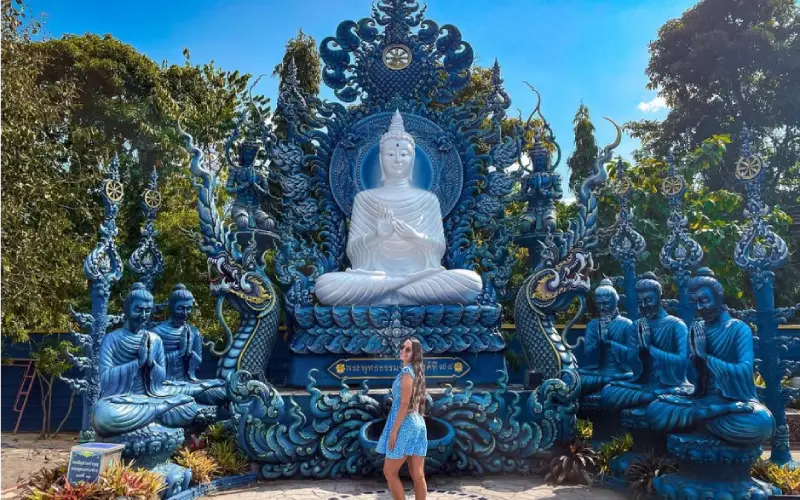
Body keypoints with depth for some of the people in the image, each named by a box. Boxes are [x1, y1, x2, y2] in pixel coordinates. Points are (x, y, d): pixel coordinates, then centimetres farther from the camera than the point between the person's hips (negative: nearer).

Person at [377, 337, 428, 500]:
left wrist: (394, 430, -16)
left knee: (389, 471, 3)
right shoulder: (416, 371, 14)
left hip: (405, 426, -8)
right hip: (418, 425, 8)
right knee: (418, 475, 7)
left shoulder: (406, 371, -12)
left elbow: (404, 404, -17)